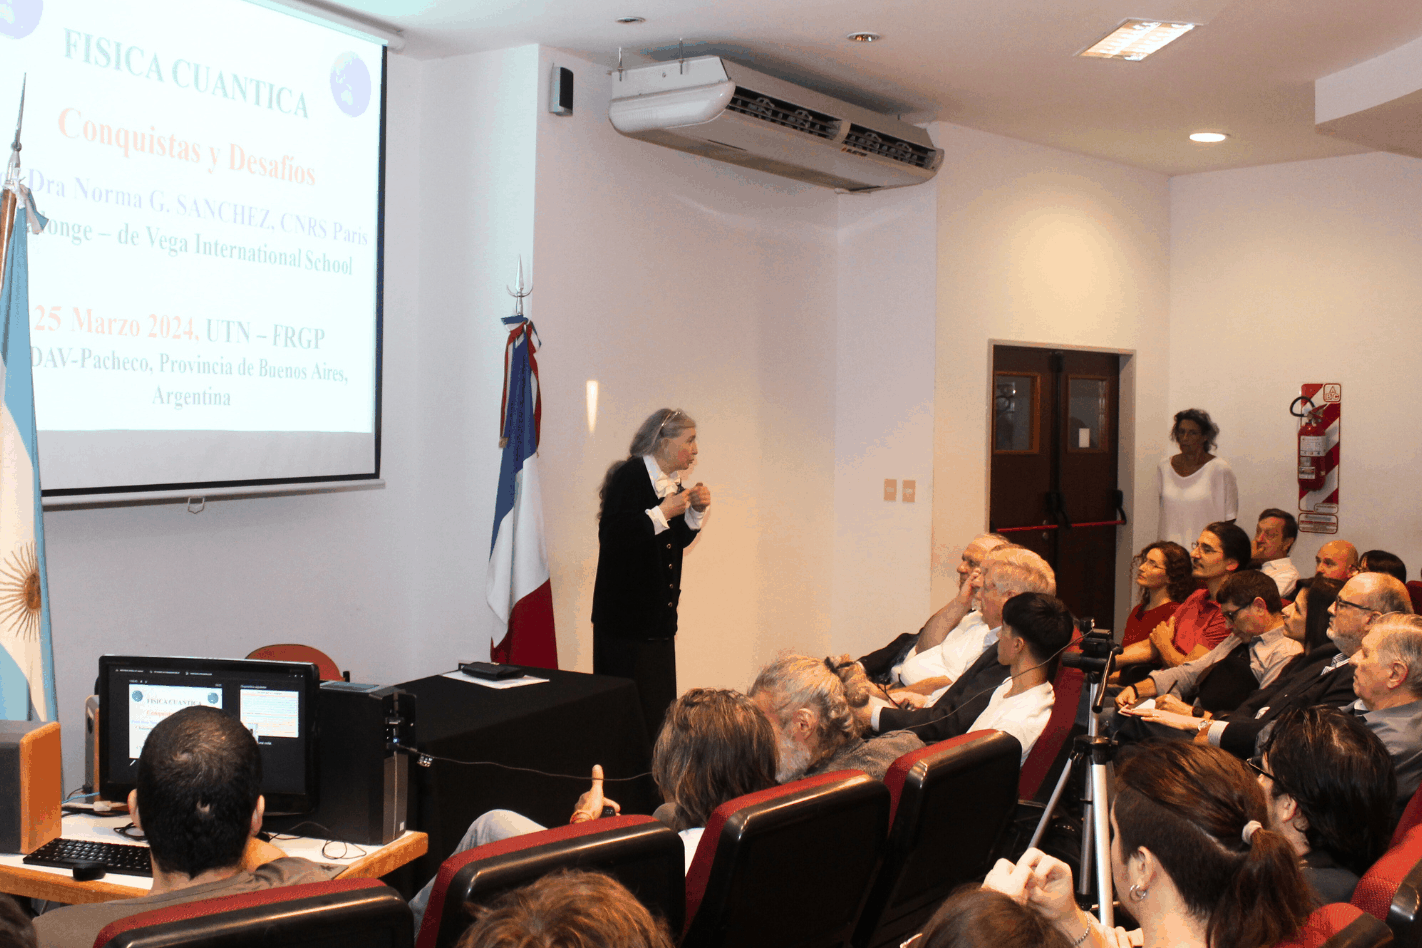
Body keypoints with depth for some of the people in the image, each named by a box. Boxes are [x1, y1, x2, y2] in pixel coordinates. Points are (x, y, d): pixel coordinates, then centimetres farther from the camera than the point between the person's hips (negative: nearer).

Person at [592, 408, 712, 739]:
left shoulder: (673, 482, 13)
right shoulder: (629, 476, -13)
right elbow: (611, 536, -24)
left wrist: (695, 511, 5)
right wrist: (662, 513, -21)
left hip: (659, 613, 9)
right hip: (626, 615, -8)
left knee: (660, 701, 7)